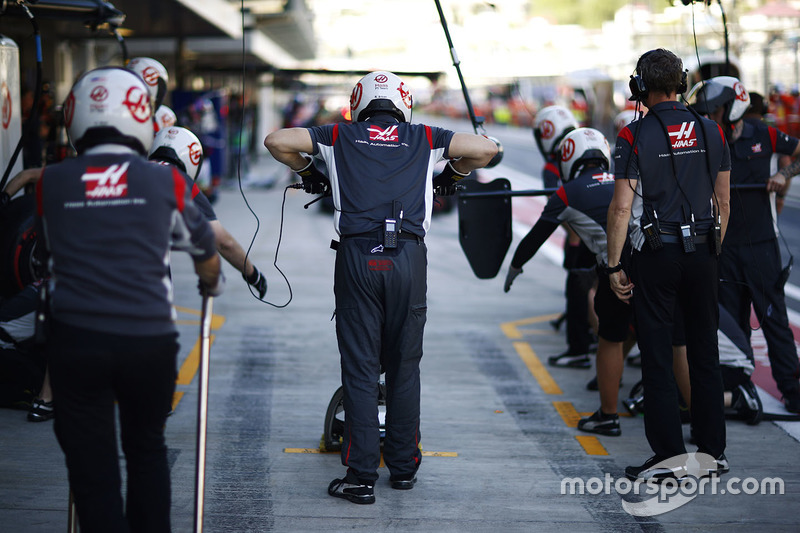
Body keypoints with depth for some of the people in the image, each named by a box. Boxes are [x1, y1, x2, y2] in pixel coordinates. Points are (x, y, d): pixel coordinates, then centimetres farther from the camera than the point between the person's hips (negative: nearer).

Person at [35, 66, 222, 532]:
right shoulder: (166, 183, 1)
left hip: (75, 340, 0)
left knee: (91, 463, 6)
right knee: (147, 450, 21)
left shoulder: (49, 184, 3)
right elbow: (205, 251, 18)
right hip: (150, 340, 1)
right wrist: (212, 283, 41)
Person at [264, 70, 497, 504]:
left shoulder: (340, 137, 14)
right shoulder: (424, 139, 15)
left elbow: (276, 140, 11)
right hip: (409, 257, 1)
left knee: (360, 369, 2)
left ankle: (361, 477, 0)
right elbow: (486, 149, 11)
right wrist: (452, 176, 27)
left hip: (358, 255, -1)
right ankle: (404, 467, 20)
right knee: (404, 367, 13)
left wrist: (309, 172, 26)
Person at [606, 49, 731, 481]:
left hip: (656, 255, -4)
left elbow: (622, 208, -11)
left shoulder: (634, 137, -8)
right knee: (704, 353, 11)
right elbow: (722, 202, 10)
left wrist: (615, 265, -4)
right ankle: (713, 450, 15)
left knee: (657, 357, 2)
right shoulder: (711, 132, 5)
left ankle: (669, 453, 2)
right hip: (702, 254, 4)